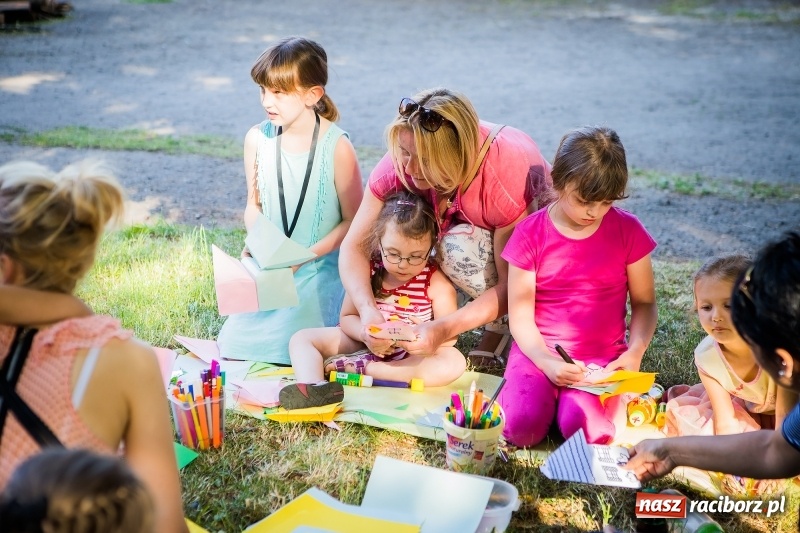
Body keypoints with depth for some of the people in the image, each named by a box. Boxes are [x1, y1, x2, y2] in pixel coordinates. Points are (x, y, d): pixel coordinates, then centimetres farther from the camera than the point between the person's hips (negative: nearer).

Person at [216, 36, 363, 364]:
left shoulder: (337, 147, -16)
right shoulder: (256, 139, -3)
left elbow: (353, 221, -9)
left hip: (321, 268, -4)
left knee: (291, 349, -17)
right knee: (233, 350, -5)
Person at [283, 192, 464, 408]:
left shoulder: (436, 282, -15)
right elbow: (347, 317, -2)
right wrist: (365, 333, -24)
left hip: (410, 355, -2)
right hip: (363, 345, 3)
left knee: (455, 362, -32)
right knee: (302, 338, -9)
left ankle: (357, 367, -31)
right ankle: (313, 388, -43)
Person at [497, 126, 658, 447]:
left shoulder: (628, 230, -1)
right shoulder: (530, 234, -5)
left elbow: (644, 302, 5)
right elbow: (520, 317, -5)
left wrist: (635, 352, -13)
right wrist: (547, 362, -21)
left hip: (602, 356, 0)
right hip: (540, 352, 0)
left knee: (586, 429, -27)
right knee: (520, 427, -25)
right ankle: (547, 391, 7)